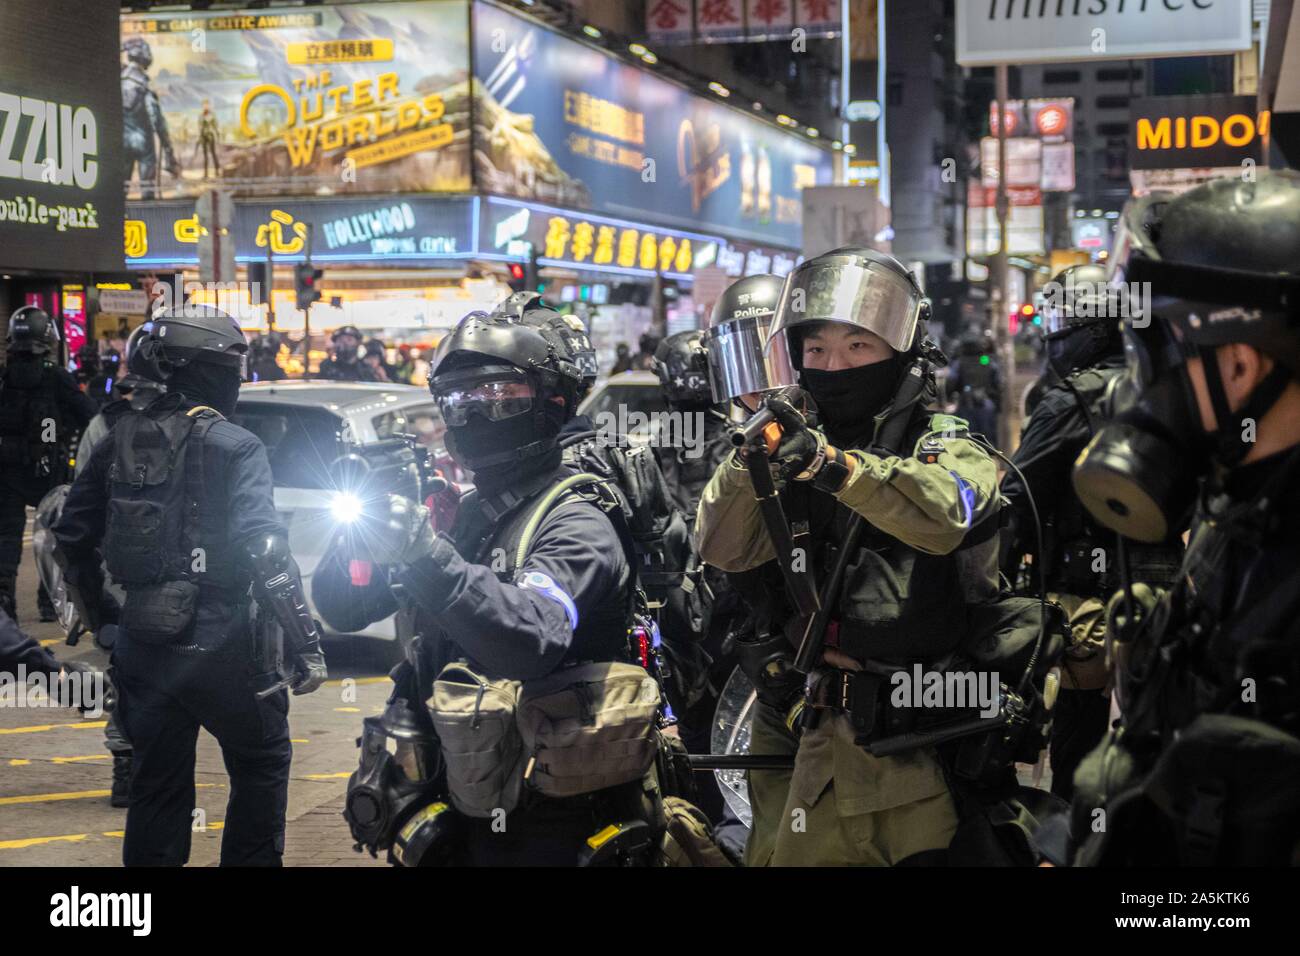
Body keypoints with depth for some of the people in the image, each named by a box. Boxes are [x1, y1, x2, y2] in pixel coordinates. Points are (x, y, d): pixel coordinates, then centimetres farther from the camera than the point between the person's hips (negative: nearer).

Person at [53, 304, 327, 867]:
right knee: (262, 763, 14)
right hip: (217, 645, -5)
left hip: (140, 645, 5)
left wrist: (94, 612, 28)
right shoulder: (235, 449, -12)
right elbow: (265, 552, -20)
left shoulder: (122, 439, 5)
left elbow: (72, 534, 12)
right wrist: (306, 645, -18)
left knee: (156, 785, 13)